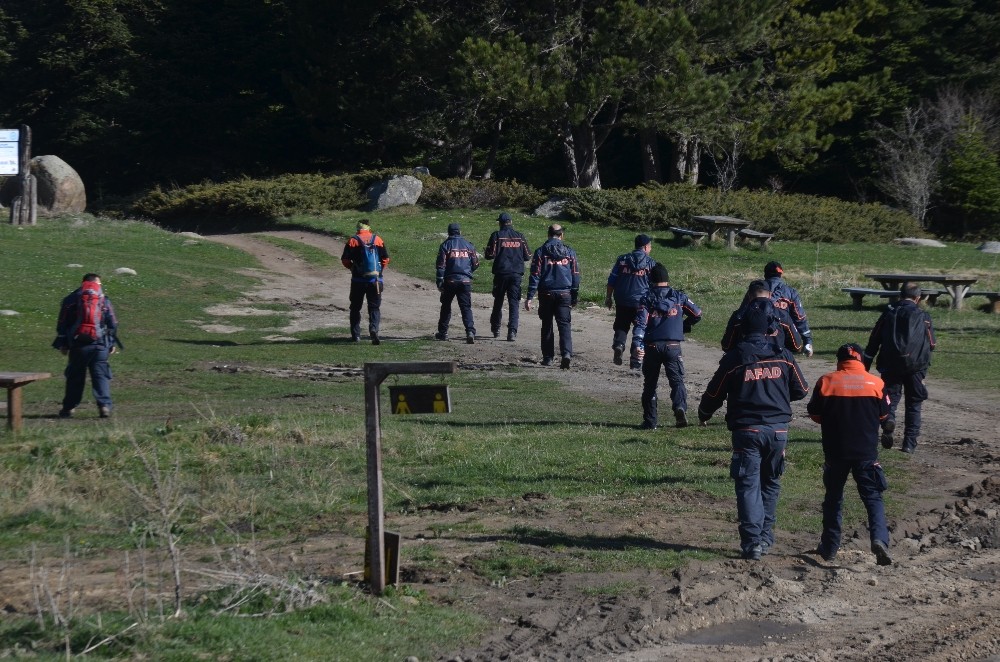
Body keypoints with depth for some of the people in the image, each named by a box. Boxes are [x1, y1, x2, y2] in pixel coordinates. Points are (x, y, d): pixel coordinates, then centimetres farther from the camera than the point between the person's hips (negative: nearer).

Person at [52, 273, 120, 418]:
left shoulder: (71, 299, 6)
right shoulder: (104, 300, 6)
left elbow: (62, 323, 6)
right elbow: (113, 323, 7)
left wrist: (62, 344, 11)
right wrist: (112, 343, 15)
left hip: (78, 345, 0)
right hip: (100, 345, 0)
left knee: (75, 376, 9)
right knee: (101, 375, 2)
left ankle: (69, 408, 12)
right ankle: (104, 405, -11)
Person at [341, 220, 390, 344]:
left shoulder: (353, 241, -3)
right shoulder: (378, 240, 2)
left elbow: (345, 260, -4)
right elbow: (386, 259, 3)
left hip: (358, 280, -1)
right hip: (375, 280, 1)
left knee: (355, 308, 13)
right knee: (374, 308, 5)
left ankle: (356, 335, 15)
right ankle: (374, 329, -19)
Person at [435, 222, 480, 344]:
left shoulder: (445, 245, 0)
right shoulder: (468, 245, 7)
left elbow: (441, 265, -6)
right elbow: (475, 264, 10)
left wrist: (439, 282, -4)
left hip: (450, 281, -1)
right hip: (466, 281, 1)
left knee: (446, 306, 15)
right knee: (466, 307, 0)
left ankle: (442, 332, 20)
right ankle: (470, 331, -18)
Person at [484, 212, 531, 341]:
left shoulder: (497, 235, -4)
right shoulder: (520, 237, 4)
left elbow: (490, 255, -8)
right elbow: (528, 256, 8)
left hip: (501, 273, -1)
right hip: (517, 274, 1)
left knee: (498, 301, 16)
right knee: (514, 303, 0)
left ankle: (495, 329, 25)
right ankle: (512, 331, -13)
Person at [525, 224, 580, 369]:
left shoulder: (541, 251, -1)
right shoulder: (570, 252, 6)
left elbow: (535, 275, -5)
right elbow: (576, 276, 8)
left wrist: (529, 297, -5)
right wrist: (575, 297, 15)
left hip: (546, 294, -1)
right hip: (565, 294, 1)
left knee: (547, 326, 11)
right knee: (565, 325, -2)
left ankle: (548, 357, 13)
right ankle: (566, 353, -21)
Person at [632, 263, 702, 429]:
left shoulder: (646, 299, 4)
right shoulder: (679, 297, 8)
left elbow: (640, 323, -8)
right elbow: (697, 314, 11)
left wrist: (636, 345, -18)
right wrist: (684, 327, 28)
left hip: (652, 346, 0)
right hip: (673, 346, 0)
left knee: (650, 383, 11)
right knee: (677, 380, 0)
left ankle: (649, 421, 10)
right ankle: (680, 407, -30)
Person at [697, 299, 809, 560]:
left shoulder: (734, 358, -7)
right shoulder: (783, 355, 1)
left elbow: (714, 393, 1)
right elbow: (801, 390, 10)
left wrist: (704, 414, 22)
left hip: (747, 431, -3)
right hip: (778, 429, 3)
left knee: (748, 485, -1)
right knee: (770, 483, 18)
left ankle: (752, 542, -10)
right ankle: (765, 536, 22)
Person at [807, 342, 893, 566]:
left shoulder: (826, 381, -5)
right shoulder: (876, 383, -3)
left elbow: (814, 413, 3)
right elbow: (883, 414, 8)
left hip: (835, 452, 1)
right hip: (866, 453, 0)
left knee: (833, 498, 16)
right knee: (873, 497, 5)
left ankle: (830, 547, 20)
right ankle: (879, 538, -18)